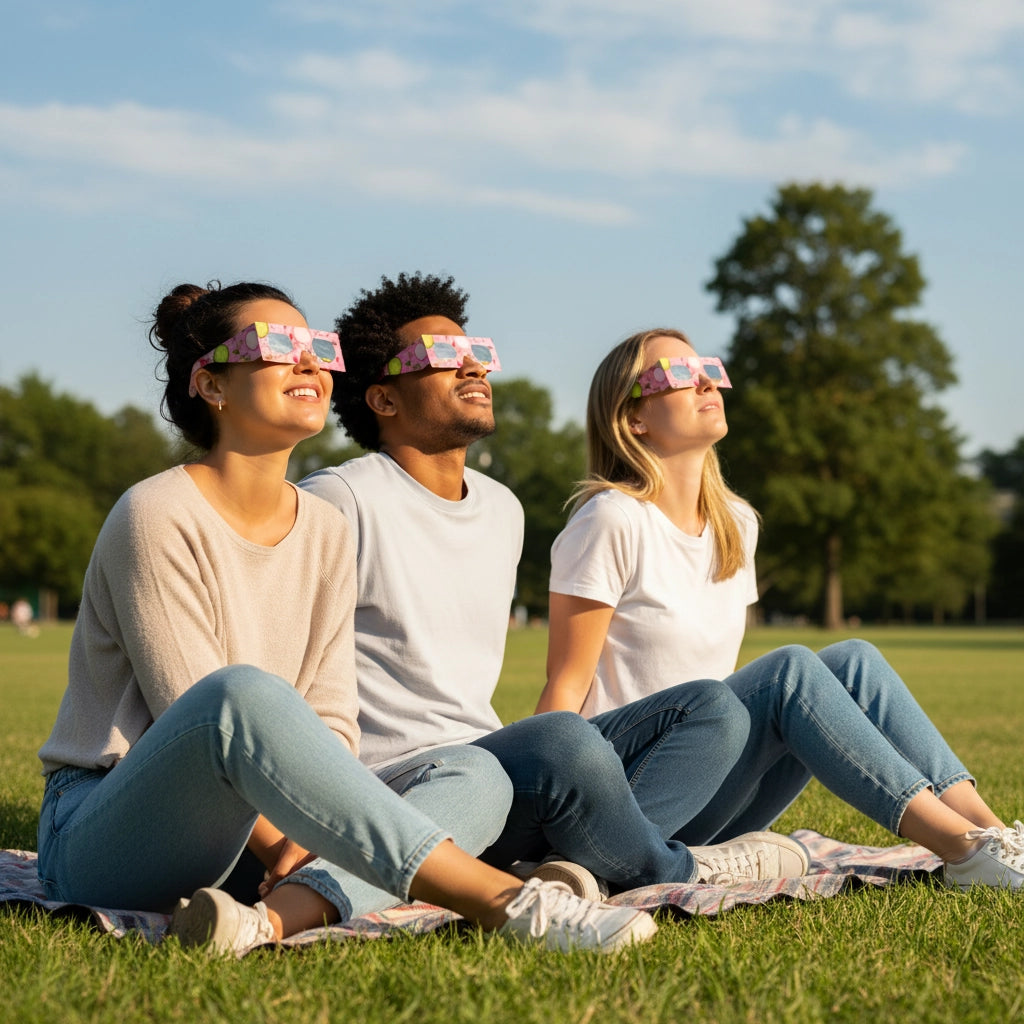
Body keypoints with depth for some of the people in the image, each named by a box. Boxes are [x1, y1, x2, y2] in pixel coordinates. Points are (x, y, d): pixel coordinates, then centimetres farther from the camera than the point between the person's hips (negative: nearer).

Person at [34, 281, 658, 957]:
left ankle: (282, 914, -37)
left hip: (246, 839, 7)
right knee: (245, 693, -38)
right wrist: (280, 849, -23)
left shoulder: (326, 532, 8)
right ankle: (503, 901, -41)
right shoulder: (159, 518, -11)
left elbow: (332, 723, 2)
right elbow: (216, 716, -17)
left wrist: (305, 837, -16)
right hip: (102, 831, -7)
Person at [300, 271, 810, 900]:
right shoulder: (339, 501, -7)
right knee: (565, 741, -37)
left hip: (486, 753, 9)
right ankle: (673, 873, -7)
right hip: (397, 773, -9)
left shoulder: (503, 510, 19)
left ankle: (571, 862, -23)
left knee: (713, 709, 0)